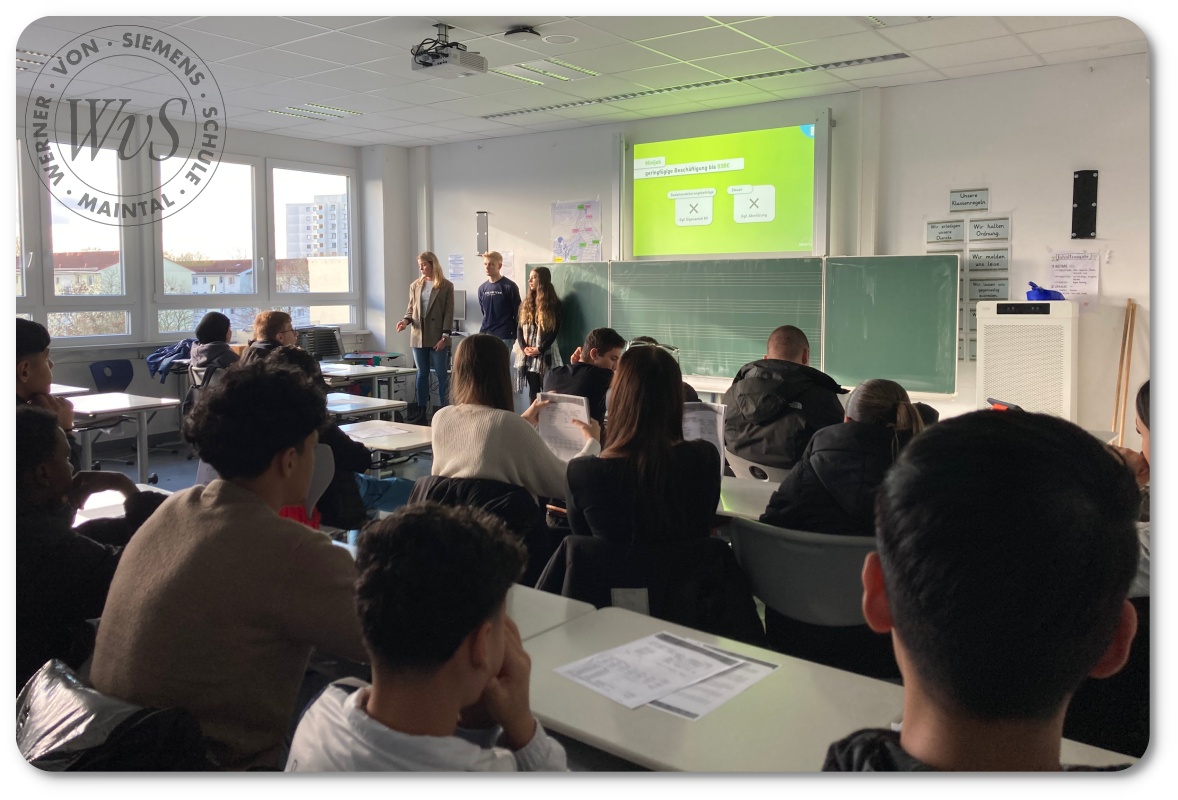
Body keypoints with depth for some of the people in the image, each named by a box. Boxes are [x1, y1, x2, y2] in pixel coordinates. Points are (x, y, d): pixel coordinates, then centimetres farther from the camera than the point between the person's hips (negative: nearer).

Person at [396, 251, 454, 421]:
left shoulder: (446, 286, -1)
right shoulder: (415, 285, 10)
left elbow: (449, 313, -4)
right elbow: (411, 309, 14)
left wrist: (445, 336, -12)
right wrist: (405, 320, -8)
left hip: (437, 337, -4)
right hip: (418, 336, 4)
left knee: (442, 375, 0)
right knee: (422, 374, 9)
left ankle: (444, 409, 5)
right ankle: (421, 411, 14)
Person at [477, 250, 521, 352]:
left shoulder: (509, 286, -6)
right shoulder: (482, 288, 9)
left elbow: (517, 312, -3)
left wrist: (515, 335, -3)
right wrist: (484, 330, 16)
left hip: (504, 337, -5)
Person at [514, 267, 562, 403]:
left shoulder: (554, 303, -1)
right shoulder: (526, 302, 13)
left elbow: (555, 330, -7)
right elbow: (519, 328, 8)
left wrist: (540, 349, -16)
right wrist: (523, 347, -9)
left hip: (545, 353, -4)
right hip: (527, 354, 4)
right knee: (532, 389, 7)